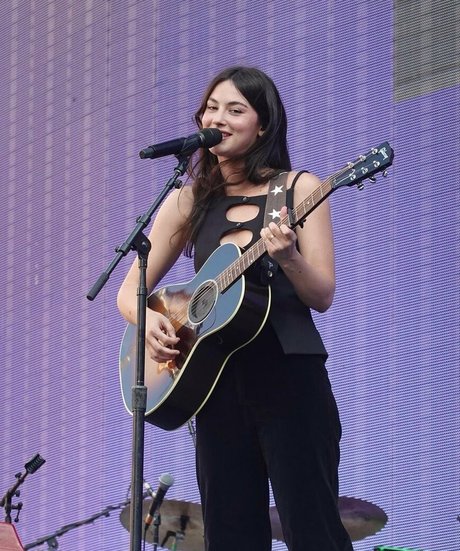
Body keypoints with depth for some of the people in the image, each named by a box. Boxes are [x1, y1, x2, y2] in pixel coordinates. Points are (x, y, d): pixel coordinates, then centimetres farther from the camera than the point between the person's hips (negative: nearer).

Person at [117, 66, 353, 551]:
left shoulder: (299, 190, 3)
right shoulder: (189, 201, 12)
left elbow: (323, 297, -2)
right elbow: (130, 291, 13)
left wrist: (288, 258, -22)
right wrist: (148, 320, -9)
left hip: (289, 375, -4)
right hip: (215, 381, 4)